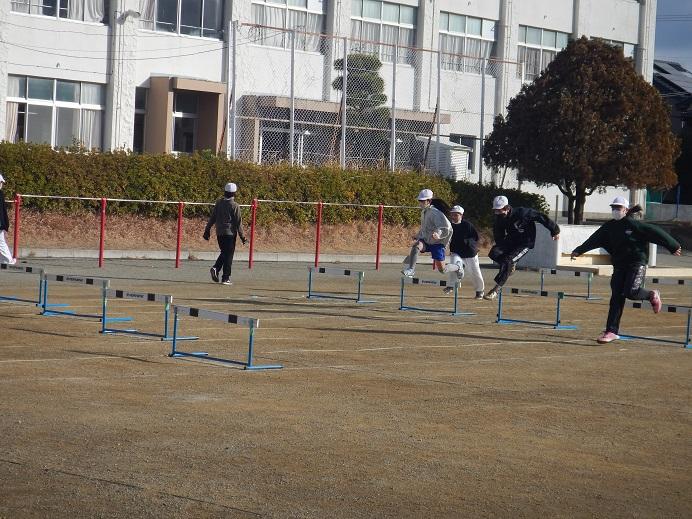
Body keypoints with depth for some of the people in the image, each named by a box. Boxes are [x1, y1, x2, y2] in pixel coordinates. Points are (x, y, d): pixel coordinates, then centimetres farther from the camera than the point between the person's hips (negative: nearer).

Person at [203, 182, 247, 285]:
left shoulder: (218, 203, 4)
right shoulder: (235, 206, -9)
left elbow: (212, 218, 7)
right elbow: (238, 222, -10)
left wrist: (207, 230, 13)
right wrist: (242, 237, -5)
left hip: (219, 233, 5)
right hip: (230, 233, -5)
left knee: (224, 252, 19)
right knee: (229, 254, 2)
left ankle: (215, 268, -4)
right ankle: (225, 278, 2)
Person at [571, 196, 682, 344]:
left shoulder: (633, 224, -9)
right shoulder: (609, 227, 8)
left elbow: (655, 232, -6)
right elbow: (594, 240, 14)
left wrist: (673, 246, -2)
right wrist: (579, 251, 11)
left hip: (637, 264, -5)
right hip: (619, 265, 5)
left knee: (630, 292, -18)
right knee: (616, 297, -1)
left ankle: (652, 295, 15)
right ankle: (611, 331, -1)